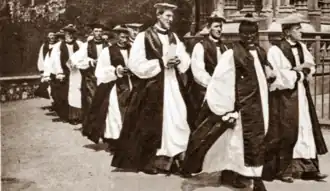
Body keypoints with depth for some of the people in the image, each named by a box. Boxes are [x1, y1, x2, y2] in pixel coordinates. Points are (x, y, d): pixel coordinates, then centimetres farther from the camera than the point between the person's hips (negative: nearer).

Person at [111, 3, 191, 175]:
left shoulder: (174, 37, 12)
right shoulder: (144, 37, -5)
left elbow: (186, 60, 10)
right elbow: (135, 64, -12)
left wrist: (177, 61, -13)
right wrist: (161, 62, -15)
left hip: (173, 85, 5)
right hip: (151, 87, -5)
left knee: (176, 120, 2)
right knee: (150, 124, 1)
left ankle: (171, 157, 13)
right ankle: (148, 160, 15)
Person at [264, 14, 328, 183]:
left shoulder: (302, 47, 10)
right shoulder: (276, 50, -12)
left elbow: (311, 66, 9)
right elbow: (280, 75, -16)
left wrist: (298, 70, -11)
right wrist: (300, 71, -7)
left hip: (301, 93, 7)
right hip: (284, 95, -7)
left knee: (307, 129, 6)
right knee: (286, 133, -2)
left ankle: (308, 168, 14)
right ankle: (282, 170, 9)